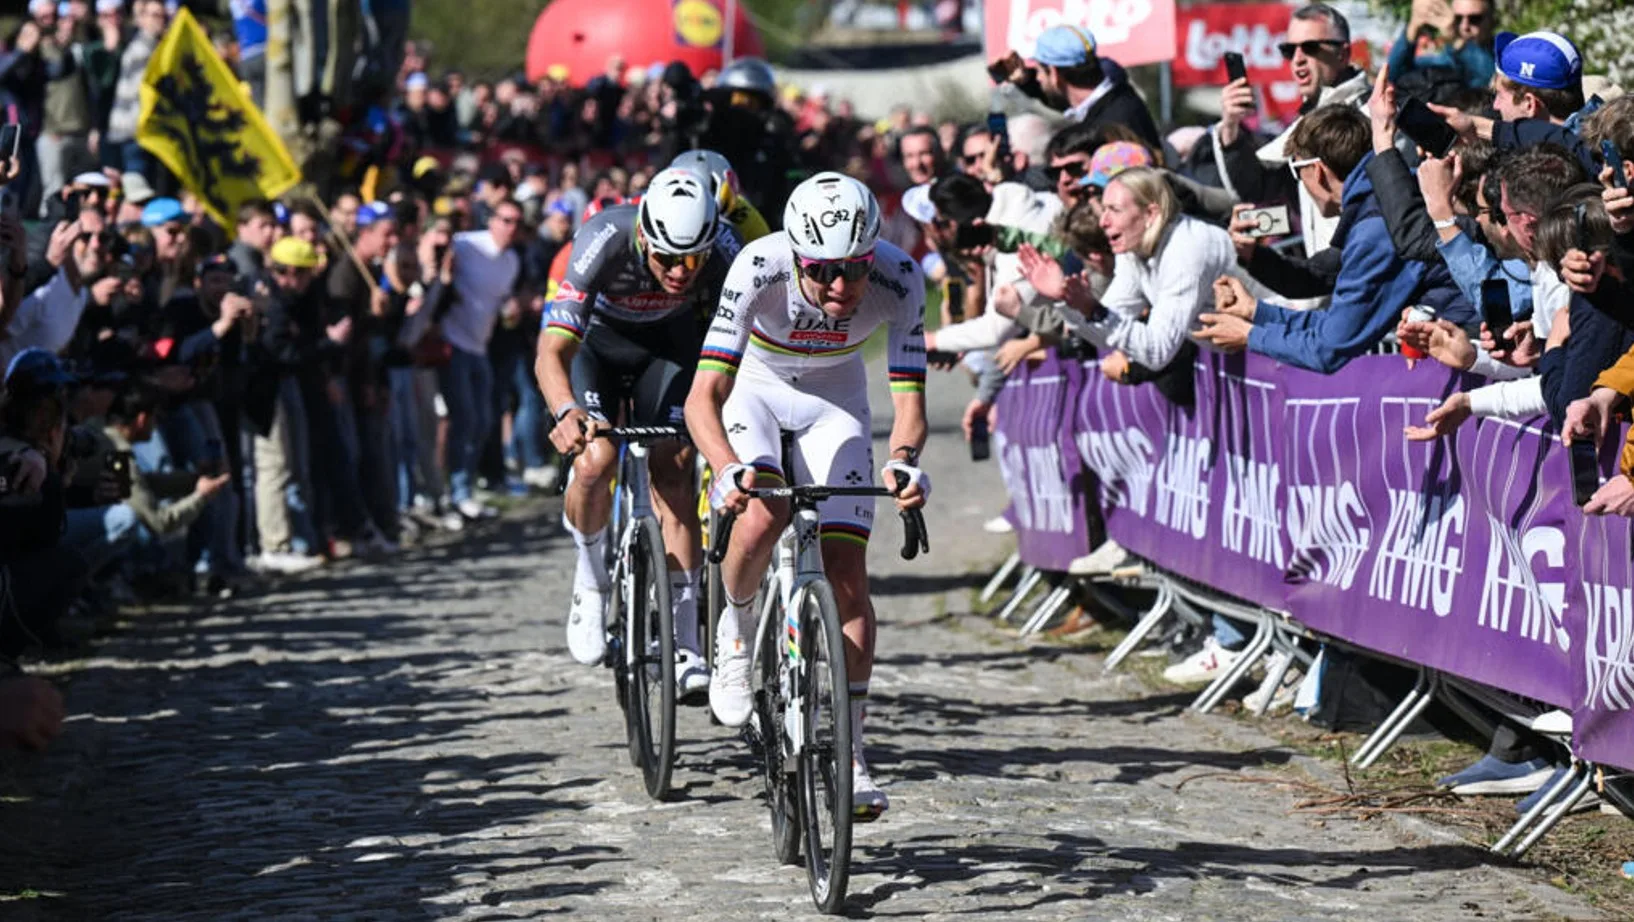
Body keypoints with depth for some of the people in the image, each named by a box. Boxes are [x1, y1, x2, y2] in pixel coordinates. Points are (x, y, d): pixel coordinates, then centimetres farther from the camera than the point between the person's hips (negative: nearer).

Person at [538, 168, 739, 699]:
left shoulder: (723, 252, -32)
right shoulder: (604, 241, -38)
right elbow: (553, 350, -42)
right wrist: (567, 413, -61)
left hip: (669, 341, 2)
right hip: (596, 338, -2)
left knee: (672, 472, -14)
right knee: (595, 461, -24)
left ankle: (683, 643, -12)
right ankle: (591, 583, 7)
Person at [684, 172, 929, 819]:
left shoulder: (899, 280, -30)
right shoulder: (759, 268, -36)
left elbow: (908, 400, -27)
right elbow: (704, 395, -39)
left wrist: (904, 461, -49)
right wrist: (731, 468, -57)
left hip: (833, 399, 2)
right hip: (752, 383, -2)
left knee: (846, 572, -9)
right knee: (763, 517, -31)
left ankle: (849, 751, -1)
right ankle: (736, 629, 1)